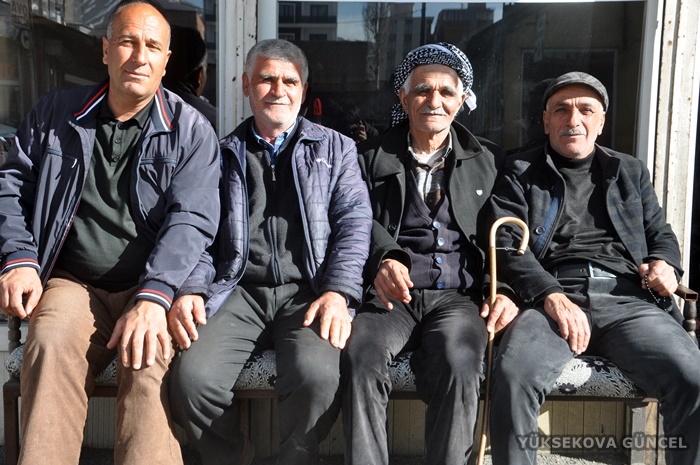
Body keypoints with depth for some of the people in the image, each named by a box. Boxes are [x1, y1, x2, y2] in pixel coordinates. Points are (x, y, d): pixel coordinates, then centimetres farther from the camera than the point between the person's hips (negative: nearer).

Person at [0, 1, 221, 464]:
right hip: (74, 284, 2)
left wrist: (153, 296, -22)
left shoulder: (191, 130, 4)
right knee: (51, 345, -30)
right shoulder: (57, 111, 13)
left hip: (155, 290, -2)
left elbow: (192, 219, -8)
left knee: (150, 361, -32)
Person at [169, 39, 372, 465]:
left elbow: (354, 222, 6)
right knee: (192, 375, -24)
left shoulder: (336, 149, 16)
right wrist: (189, 289, -6)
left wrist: (338, 291, -10)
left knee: (317, 375, -31)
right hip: (240, 290, 2)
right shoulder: (224, 154, 19)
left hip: (308, 293, -1)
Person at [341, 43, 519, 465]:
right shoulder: (373, 157, 16)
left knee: (459, 364, -31)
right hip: (391, 294, 0)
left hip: (457, 296, 0)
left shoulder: (488, 161, 17)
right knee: (361, 354, -30)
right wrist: (383, 260, -17)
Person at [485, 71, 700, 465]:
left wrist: (665, 265, 3)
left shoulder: (631, 171, 27)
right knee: (514, 375, -33)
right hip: (551, 297, -2)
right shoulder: (521, 174, 16)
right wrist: (551, 296, -14)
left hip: (629, 301, 3)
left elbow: (661, 233, 29)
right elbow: (507, 244, 3)